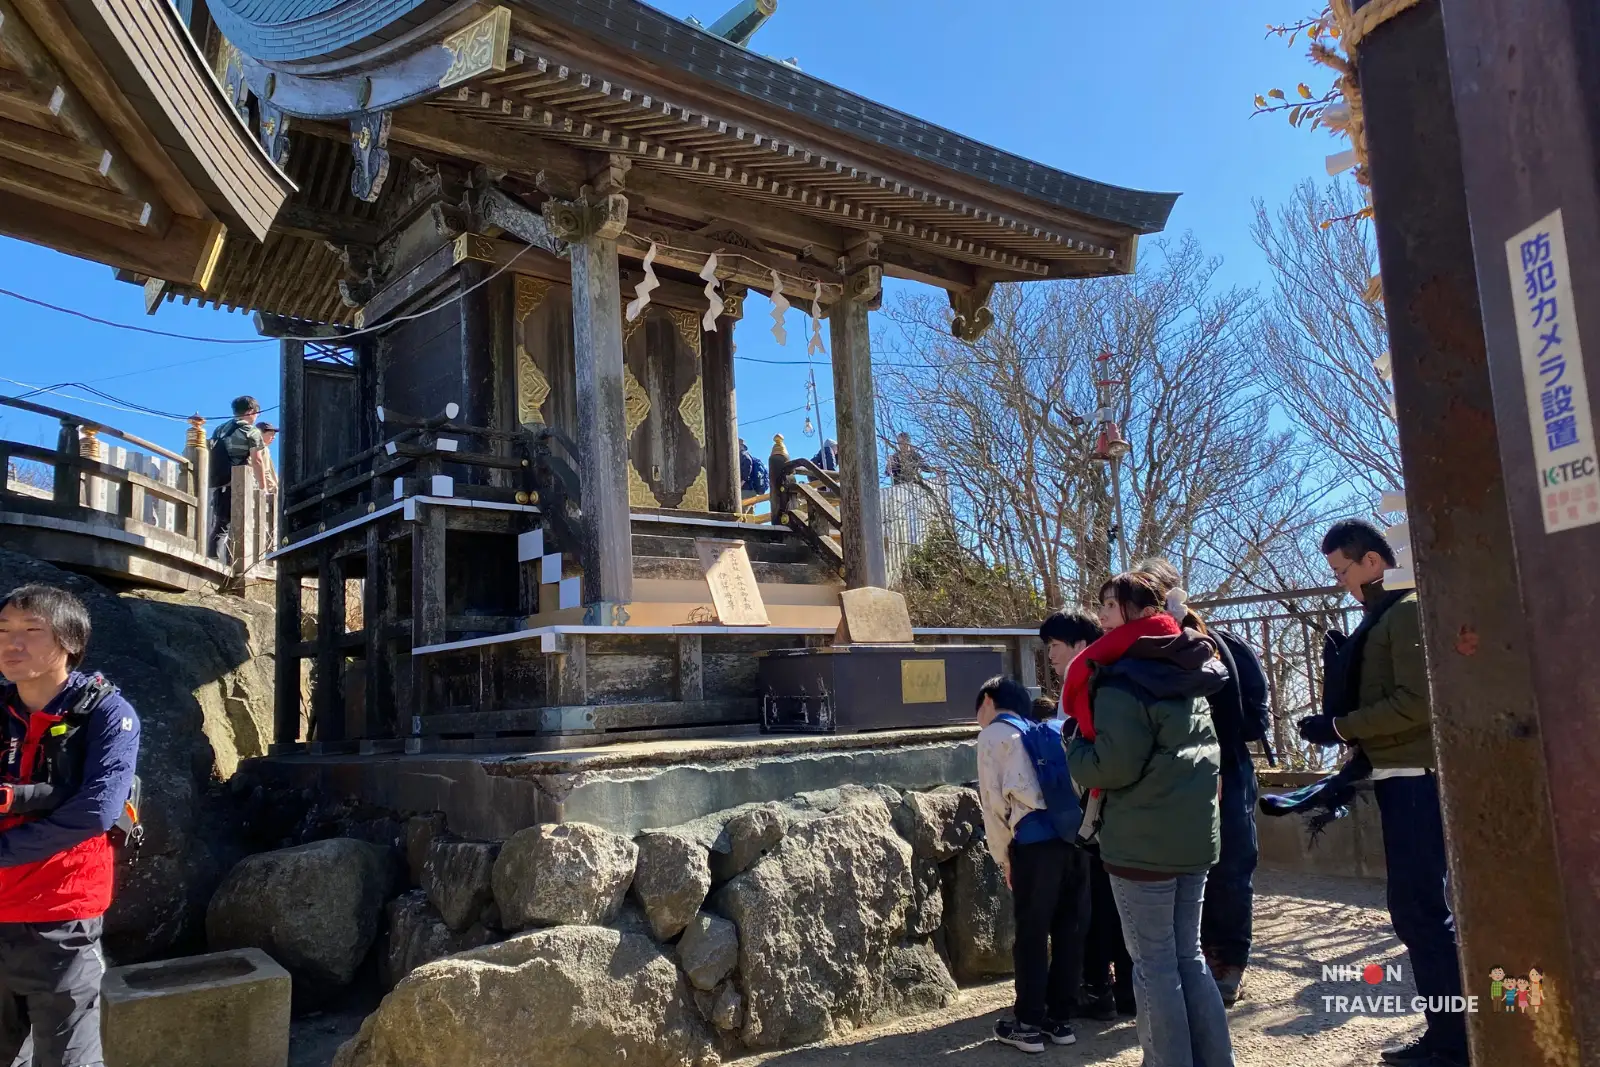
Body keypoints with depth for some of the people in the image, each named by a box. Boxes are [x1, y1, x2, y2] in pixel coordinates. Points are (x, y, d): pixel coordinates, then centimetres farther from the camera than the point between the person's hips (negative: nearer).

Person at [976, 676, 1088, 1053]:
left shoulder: (992, 734, 8)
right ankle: (1060, 1018, 22)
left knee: (1031, 933, 5)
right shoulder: (1046, 730, 26)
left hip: (1034, 841, -6)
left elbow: (993, 799, 2)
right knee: (1069, 929, 13)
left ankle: (1029, 1024, 12)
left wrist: (1003, 857, 8)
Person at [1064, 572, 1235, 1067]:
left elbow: (1114, 767, -20)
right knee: (1188, 955, 17)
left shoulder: (1122, 680, -17)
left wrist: (1075, 751, -2)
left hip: (1143, 841, -8)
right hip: (1194, 833, 8)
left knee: (1153, 962, 3)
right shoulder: (1191, 675, 11)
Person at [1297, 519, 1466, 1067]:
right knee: (1417, 906, 14)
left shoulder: (1409, 611, -12)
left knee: (1421, 906, -7)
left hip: (1417, 779, -10)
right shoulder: (1383, 617, 16)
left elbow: (1416, 702, -20)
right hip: (1401, 777, 10)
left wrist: (1339, 727, -14)